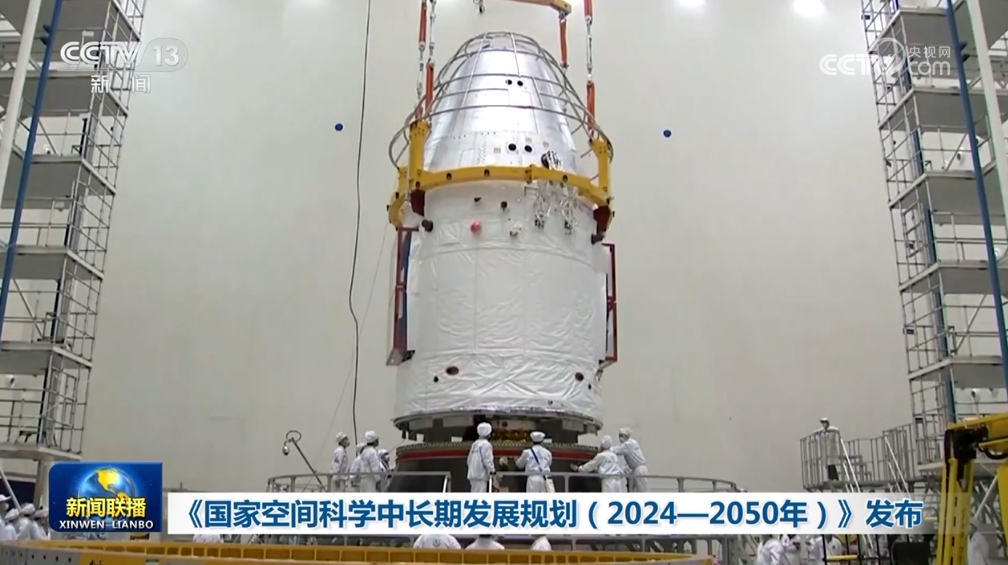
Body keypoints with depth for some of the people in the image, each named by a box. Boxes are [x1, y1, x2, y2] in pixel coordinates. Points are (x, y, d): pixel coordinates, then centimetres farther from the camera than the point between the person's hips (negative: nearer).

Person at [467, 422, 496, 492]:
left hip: (472, 474, 9)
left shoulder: (475, 443, 16)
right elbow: (487, 460, -17)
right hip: (481, 474, -9)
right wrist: (492, 470, -9)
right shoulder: (486, 444, -11)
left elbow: (469, 460, 19)